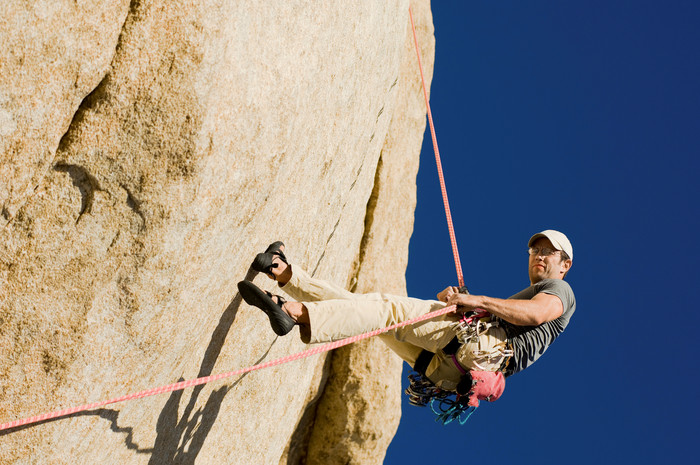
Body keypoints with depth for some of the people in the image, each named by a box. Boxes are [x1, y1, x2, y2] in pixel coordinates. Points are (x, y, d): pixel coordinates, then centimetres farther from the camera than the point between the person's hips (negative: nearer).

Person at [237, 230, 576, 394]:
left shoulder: (560, 291, 18)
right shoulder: (521, 298, 44)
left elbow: (536, 313, -9)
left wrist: (477, 301, -14)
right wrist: (453, 300, 6)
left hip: (486, 343, -8)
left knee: (391, 310, -23)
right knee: (371, 308, 1)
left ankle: (297, 313, -37)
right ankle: (285, 274, -1)